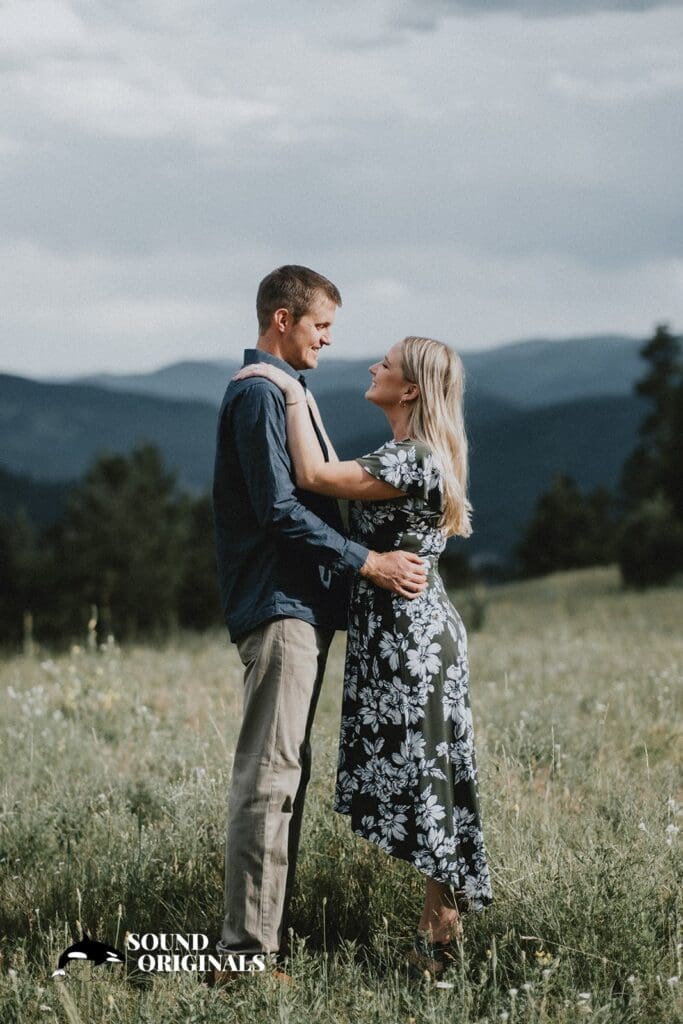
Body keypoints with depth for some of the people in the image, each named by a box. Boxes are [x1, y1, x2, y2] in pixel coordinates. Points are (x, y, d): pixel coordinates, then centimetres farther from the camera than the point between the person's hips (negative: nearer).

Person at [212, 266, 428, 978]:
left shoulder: (284, 391, 22)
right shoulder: (258, 392, -11)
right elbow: (278, 509, -19)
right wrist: (366, 562, -16)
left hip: (302, 605, 11)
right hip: (278, 605, -11)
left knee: (286, 769, 11)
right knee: (269, 774, -13)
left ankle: (267, 931, 15)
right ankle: (246, 951, -15)